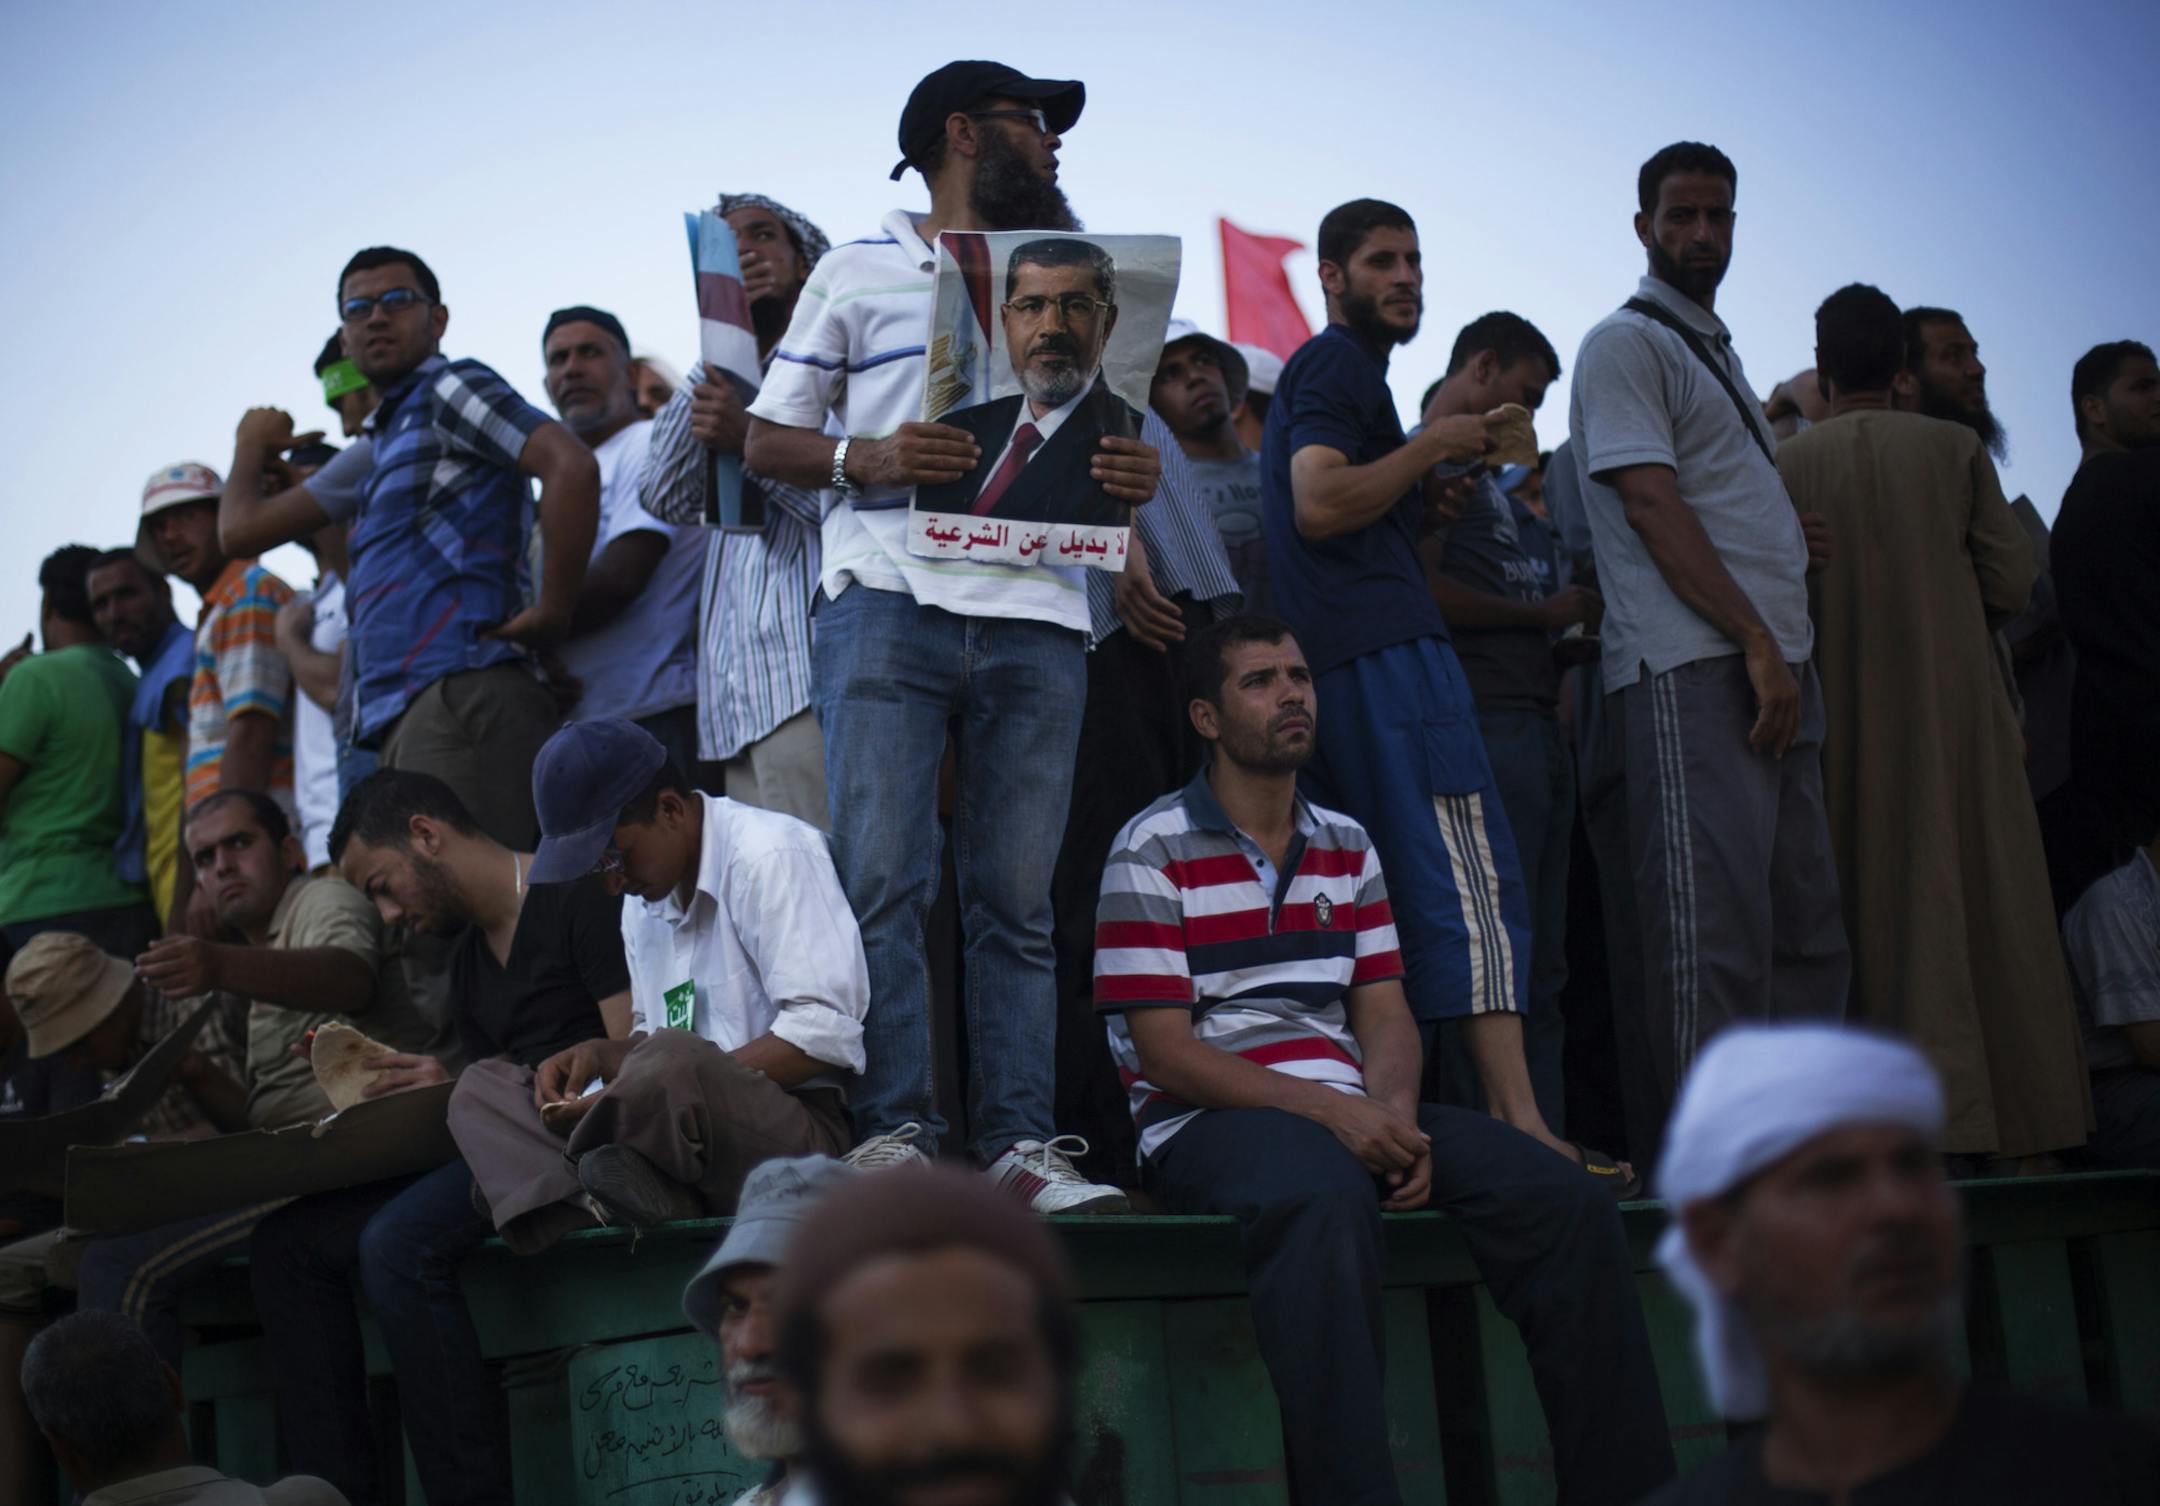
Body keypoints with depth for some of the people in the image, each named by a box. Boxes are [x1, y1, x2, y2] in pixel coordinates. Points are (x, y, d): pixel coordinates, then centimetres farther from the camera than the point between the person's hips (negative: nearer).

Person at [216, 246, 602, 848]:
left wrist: (552, 612, -14)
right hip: (401, 717, 9)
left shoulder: (450, 390, 2)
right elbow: (243, 527, 37)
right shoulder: (382, 444, 29)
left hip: (461, 691, -9)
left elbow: (571, 465, -15)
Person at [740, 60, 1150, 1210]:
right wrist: (864, 458, -10)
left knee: (1018, 895, -1)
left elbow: (1102, 443, 26)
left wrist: (1133, 476, 2)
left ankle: (1017, 1141, -2)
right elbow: (766, 441, 11)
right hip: (889, 598, -3)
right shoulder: (860, 272, 15)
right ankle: (893, 1131, -11)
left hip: (1035, 616, 3)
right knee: (882, 876, -12)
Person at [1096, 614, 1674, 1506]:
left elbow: (1384, 1014, 13)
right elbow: (1165, 1052, -8)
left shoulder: (1347, 848, 19)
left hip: (1348, 1111, 6)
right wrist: (1328, 1108, -19)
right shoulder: (1153, 853, 0)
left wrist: (1395, 1114, -11)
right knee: (1326, 1203, -41)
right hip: (1206, 1121, -6)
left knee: (1566, 1201, -17)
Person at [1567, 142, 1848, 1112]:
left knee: (1806, 919, 7)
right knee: (1713, 925, -13)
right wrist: (1755, 643, -17)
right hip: (1692, 668, -9)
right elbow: (1652, 504, -12)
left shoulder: (1714, 348, 26)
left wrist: (1789, 654, 14)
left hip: (1774, 668, 9)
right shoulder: (1627, 343, -2)